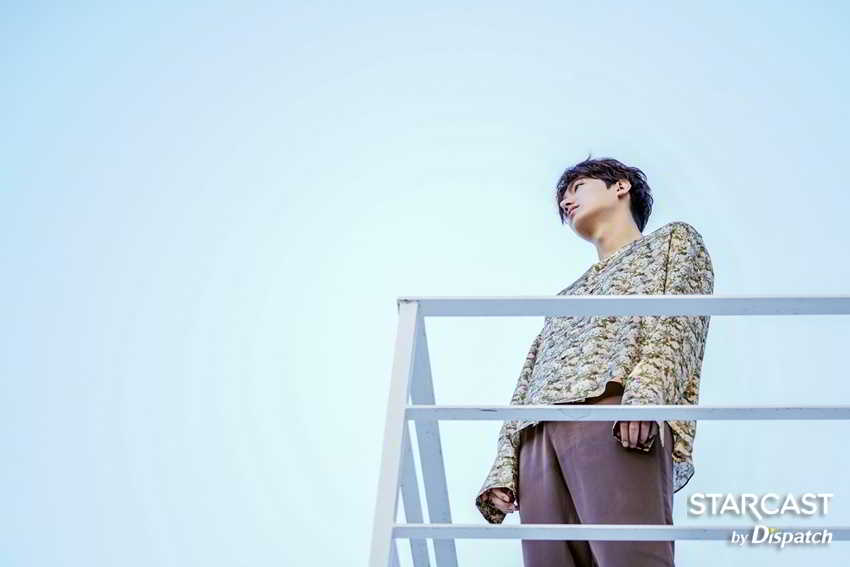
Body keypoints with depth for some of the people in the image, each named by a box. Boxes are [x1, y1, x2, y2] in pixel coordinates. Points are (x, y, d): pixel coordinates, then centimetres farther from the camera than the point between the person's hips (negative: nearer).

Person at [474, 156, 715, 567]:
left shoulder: (673, 239, 24)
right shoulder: (567, 296, 40)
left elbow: (680, 319, 3)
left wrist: (646, 389, -17)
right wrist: (504, 466, 13)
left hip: (617, 416, -6)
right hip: (540, 436, 6)